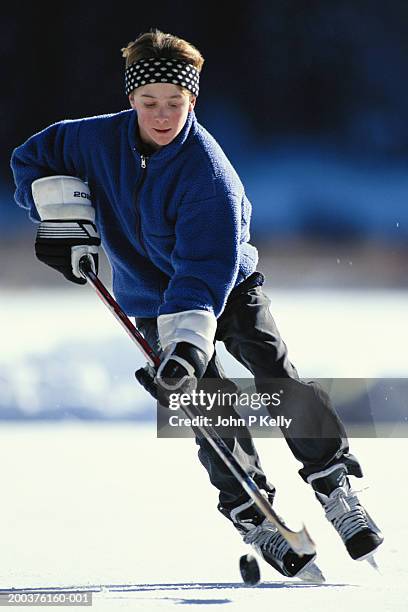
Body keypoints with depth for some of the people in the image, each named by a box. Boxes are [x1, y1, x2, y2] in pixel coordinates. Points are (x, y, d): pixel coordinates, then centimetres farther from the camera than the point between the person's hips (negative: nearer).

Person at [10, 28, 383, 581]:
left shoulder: (207, 171, -27)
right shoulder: (99, 140, -14)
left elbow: (206, 269, -34)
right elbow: (34, 158, 4)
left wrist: (188, 343, -45)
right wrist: (64, 219, -10)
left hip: (230, 285, -2)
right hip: (152, 298, 2)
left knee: (276, 373, -20)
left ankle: (333, 484, -10)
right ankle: (252, 516, -10)